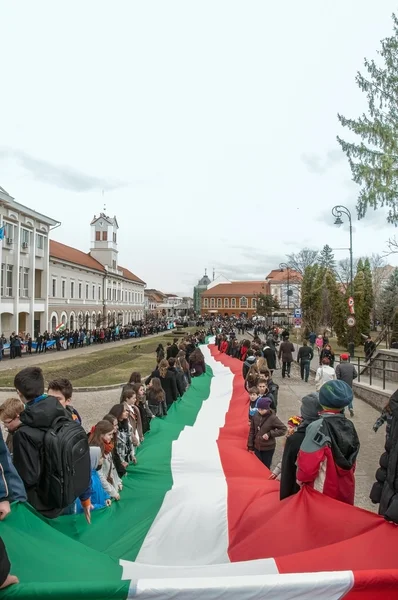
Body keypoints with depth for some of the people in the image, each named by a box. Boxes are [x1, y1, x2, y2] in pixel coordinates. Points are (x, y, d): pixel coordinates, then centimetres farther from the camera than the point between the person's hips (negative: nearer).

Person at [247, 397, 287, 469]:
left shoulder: (272, 418, -18)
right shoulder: (256, 416, -7)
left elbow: (283, 429, -14)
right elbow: (252, 431, 2)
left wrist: (270, 434, -21)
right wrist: (250, 446, 3)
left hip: (268, 448, -3)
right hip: (257, 447, 4)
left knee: (266, 467, 10)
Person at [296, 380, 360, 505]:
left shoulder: (318, 427, -24)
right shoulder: (349, 425, -3)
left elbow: (307, 461, -22)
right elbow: (352, 461, 8)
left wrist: (301, 479, -4)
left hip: (323, 490, -6)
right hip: (346, 488, 6)